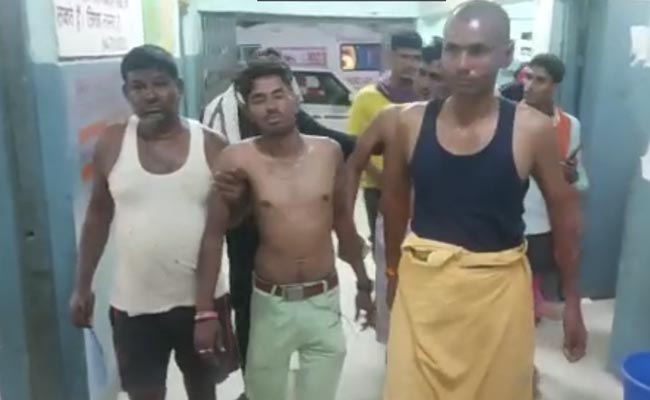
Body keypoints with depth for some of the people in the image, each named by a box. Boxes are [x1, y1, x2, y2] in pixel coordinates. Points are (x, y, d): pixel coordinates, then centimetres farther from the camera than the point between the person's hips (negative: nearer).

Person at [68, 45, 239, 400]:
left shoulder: (211, 145, -7)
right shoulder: (112, 144, -5)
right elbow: (98, 215, 5)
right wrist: (82, 286, 8)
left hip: (201, 300, 0)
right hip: (135, 303, 0)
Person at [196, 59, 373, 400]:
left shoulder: (328, 151, -4)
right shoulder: (239, 160, -13)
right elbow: (213, 234, -9)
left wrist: (362, 283, 16)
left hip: (324, 300, 2)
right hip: (271, 303, -2)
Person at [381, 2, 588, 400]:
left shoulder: (532, 129, -9)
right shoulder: (411, 123, -5)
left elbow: (564, 213, 0)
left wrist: (573, 302, 4)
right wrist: (393, 272, 12)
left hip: (497, 287, -1)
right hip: (422, 283, 2)